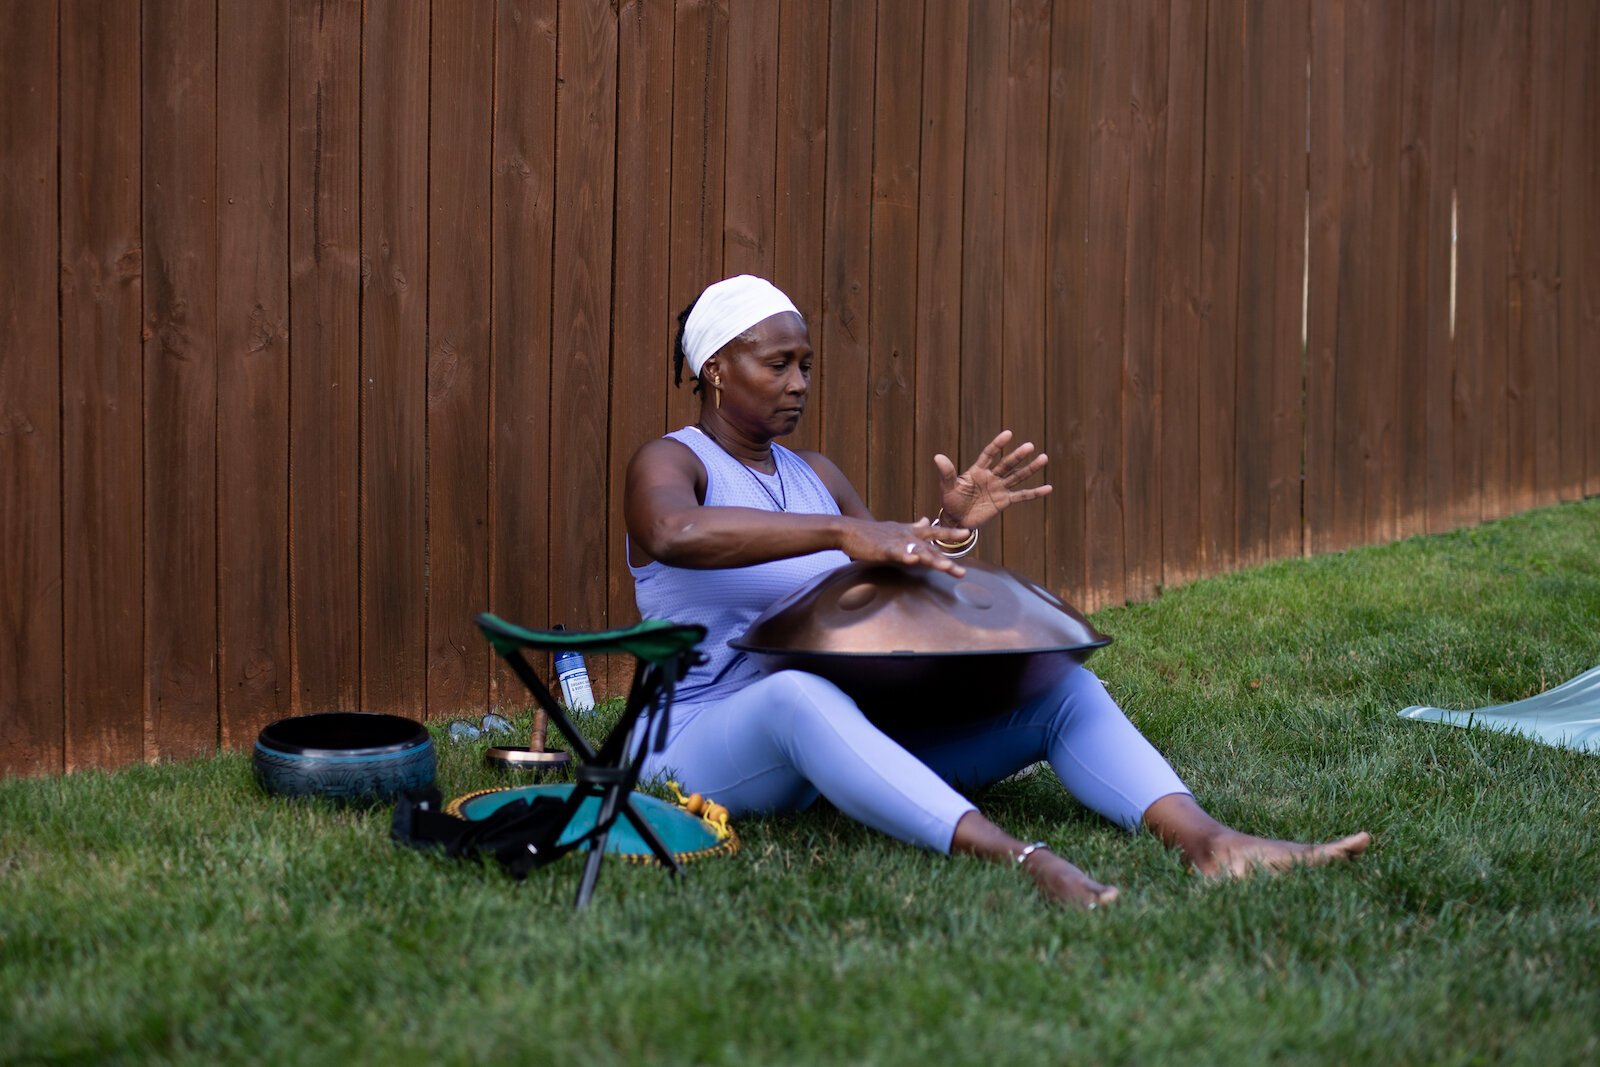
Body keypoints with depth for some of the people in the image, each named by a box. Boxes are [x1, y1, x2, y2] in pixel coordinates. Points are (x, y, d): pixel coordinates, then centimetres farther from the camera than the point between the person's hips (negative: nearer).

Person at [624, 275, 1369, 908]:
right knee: (799, 694, -44)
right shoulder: (668, 463, -4)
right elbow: (676, 532, -30)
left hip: (843, 739, 7)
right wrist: (846, 532, -38)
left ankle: (1208, 842, -36)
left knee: (1061, 688, -11)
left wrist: (951, 531, -6)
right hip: (706, 749, -7)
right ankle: (1023, 862, -58)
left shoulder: (815, 475, 18)